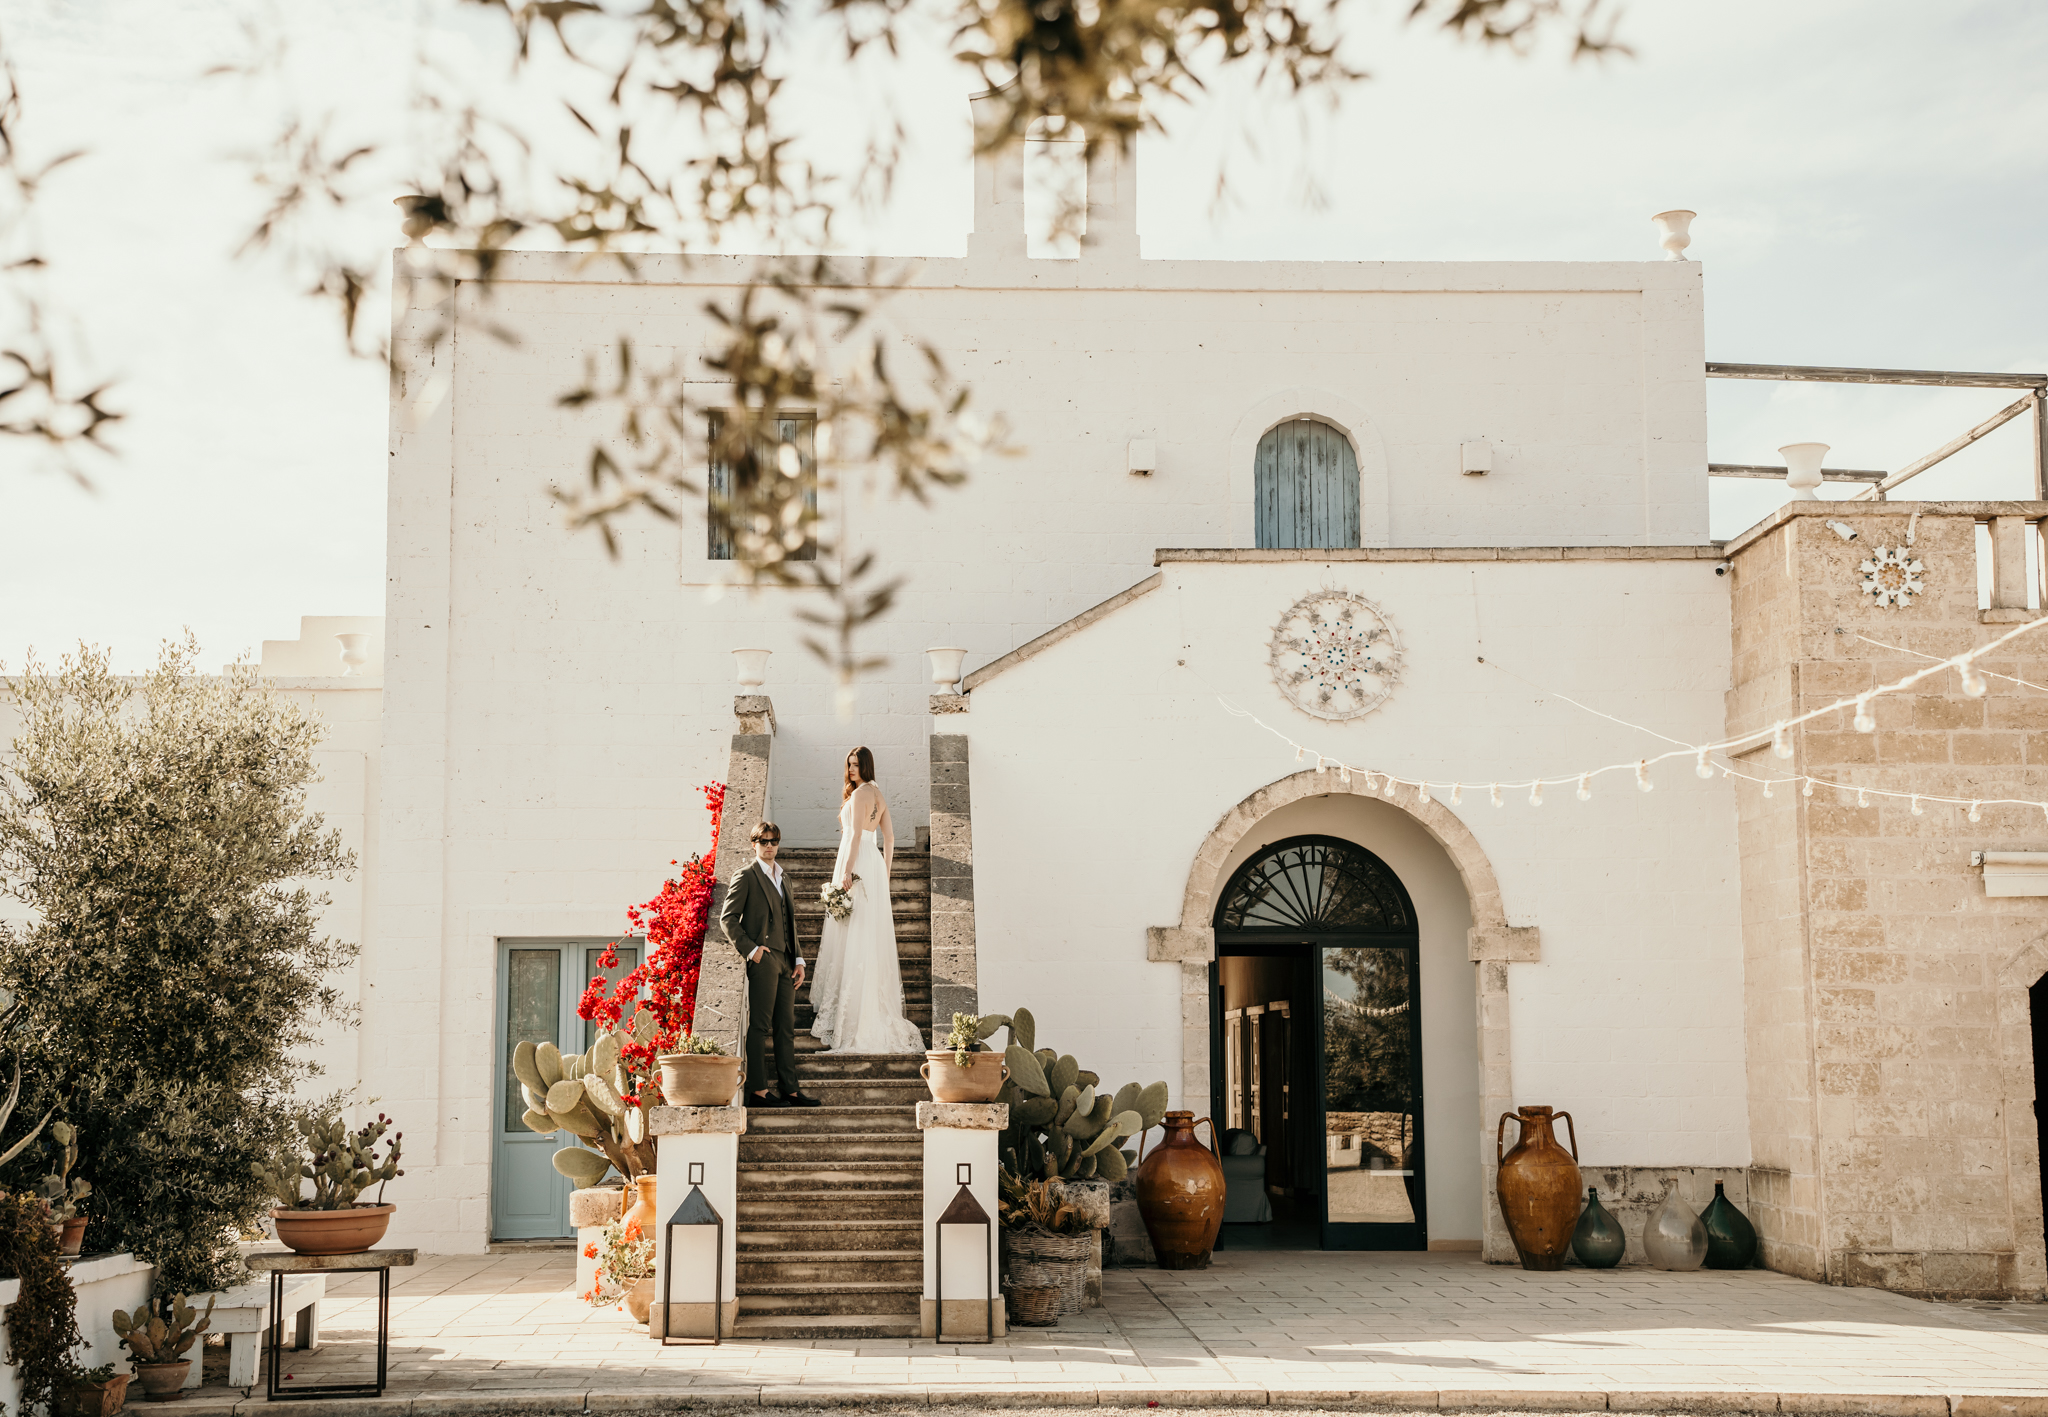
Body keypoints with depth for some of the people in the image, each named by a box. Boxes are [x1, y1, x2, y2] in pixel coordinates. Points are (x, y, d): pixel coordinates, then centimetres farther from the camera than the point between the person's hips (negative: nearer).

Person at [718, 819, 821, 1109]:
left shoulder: (783, 878, 22)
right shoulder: (746, 876, -1)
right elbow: (727, 918, -7)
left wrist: (798, 959, 14)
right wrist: (750, 949, -14)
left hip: (785, 962, 7)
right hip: (763, 960, -7)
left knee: (787, 1028, 7)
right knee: (760, 1026, -6)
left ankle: (790, 1090, 9)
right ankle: (758, 1091, -4)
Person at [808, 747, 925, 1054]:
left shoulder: (859, 793, -12)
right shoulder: (879, 795, 14)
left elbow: (856, 835, -18)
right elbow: (889, 838, 16)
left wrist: (847, 872, -20)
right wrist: (885, 873, 20)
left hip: (857, 865, -9)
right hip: (874, 866, 9)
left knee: (852, 936, -7)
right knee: (874, 935, 12)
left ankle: (849, 1014, -7)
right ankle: (878, 1004, 16)